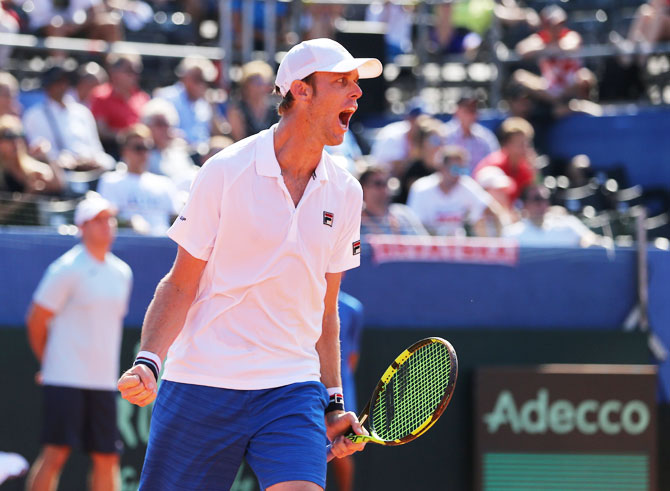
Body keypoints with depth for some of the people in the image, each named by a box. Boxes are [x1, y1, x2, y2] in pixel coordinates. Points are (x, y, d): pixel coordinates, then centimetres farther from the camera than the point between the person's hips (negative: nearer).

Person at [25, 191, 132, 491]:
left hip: (103, 381, 7)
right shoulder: (67, 269, -8)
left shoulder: (122, 273, 13)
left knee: (107, 458, 5)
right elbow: (36, 320, -3)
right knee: (56, 453, -12)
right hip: (65, 379, -6)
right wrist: (49, 362, 6)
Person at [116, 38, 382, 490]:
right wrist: (147, 362, -17)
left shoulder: (345, 192, 8)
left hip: (292, 389, 3)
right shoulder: (226, 173, -5)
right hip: (202, 382, -3)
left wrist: (333, 403, 12)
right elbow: (180, 286, -2)